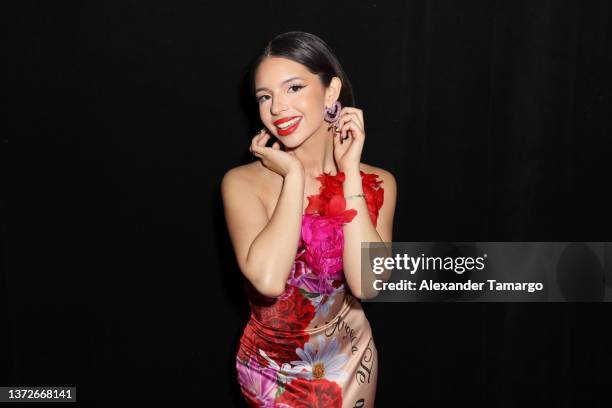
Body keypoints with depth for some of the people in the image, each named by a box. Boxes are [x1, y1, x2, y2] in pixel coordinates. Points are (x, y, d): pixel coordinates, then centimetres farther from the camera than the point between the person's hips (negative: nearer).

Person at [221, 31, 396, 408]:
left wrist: (350, 175, -20)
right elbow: (268, 279, -30)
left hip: (350, 363, 2)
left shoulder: (376, 183, -9)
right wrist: (294, 175, -22)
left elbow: (367, 283, -23)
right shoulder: (243, 183, -14)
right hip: (271, 365, -1)